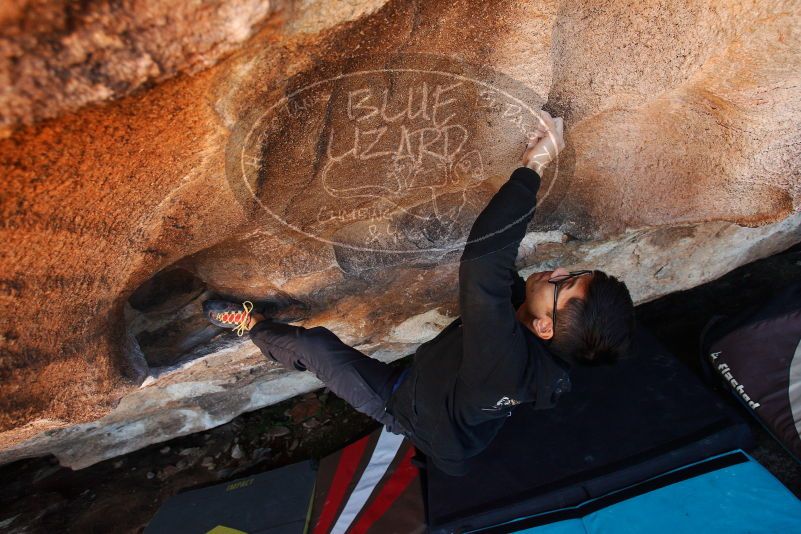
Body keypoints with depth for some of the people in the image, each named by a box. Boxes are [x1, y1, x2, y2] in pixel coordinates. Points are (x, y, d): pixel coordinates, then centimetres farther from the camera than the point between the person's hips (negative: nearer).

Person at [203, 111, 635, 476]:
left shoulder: (506, 359, -47)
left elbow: (481, 263, -57)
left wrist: (532, 166, -50)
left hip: (408, 411, -6)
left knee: (313, 345, 0)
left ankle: (251, 325, 29)